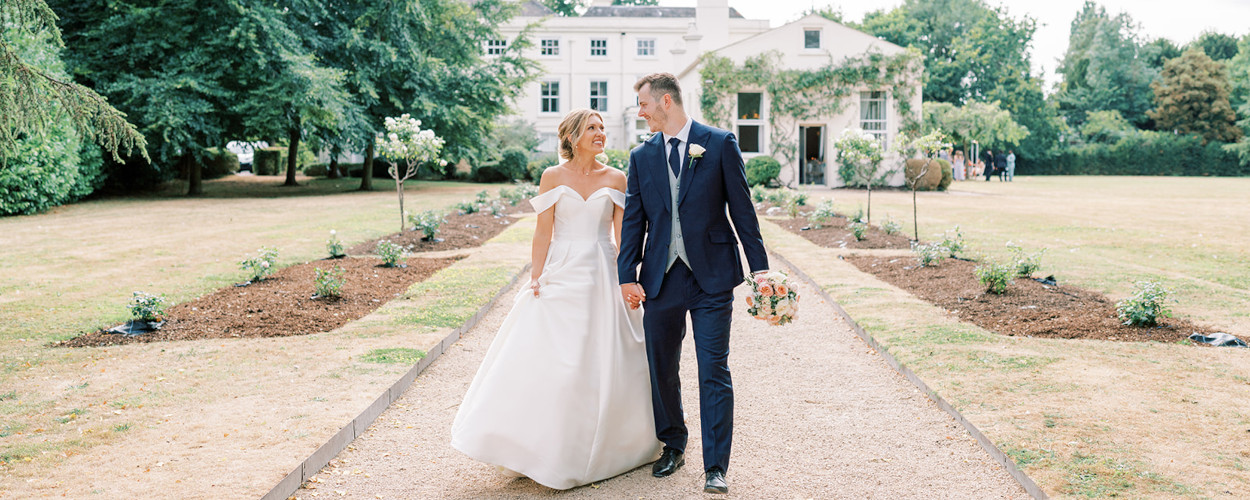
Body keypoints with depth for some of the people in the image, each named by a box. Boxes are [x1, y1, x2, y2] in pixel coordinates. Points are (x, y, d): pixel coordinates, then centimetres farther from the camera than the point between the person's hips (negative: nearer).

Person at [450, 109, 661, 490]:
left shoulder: (615, 179, 5)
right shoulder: (553, 177, 3)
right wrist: (536, 278, -6)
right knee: (549, 362, -3)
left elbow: (624, 235, 3)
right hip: (561, 277, -1)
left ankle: (600, 448, 22)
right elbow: (543, 232, 1)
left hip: (603, 278, 1)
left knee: (604, 363, 5)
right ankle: (551, 447, 11)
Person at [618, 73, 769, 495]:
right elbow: (633, 221, 9)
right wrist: (627, 275, 0)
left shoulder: (720, 143, 0)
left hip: (712, 277, -4)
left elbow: (742, 209, 0)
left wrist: (759, 266, -3)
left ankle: (715, 467, 6)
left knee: (714, 373, -3)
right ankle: (673, 447, 32)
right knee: (661, 369, 12)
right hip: (661, 278, 4)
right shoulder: (642, 156, 9)